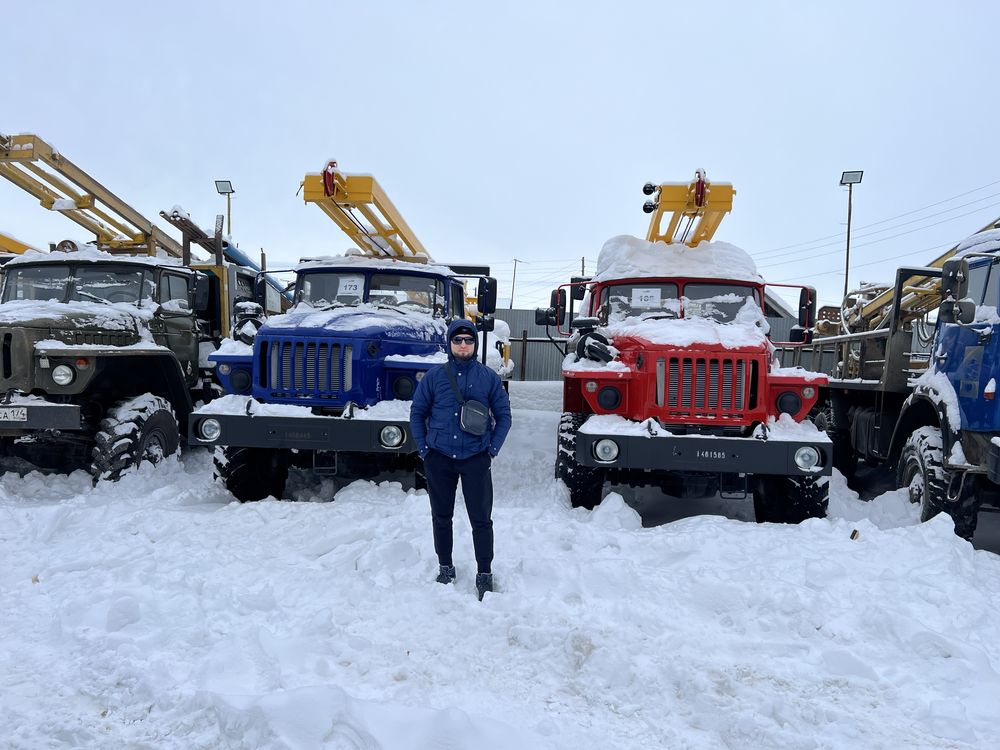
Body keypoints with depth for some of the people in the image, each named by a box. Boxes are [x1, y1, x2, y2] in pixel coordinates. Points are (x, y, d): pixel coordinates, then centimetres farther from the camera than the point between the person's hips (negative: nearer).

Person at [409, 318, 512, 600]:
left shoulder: (489, 377, 1)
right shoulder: (434, 376, 1)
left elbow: (503, 416, 7)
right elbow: (417, 412, 8)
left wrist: (492, 449, -2)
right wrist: (424, 448, 1)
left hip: (476, 459, -1)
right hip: (439, 459, 2)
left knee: (481, 519, 0)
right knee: (441, 517, 13)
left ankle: (485, 574, 13)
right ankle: (445, 567, 30)